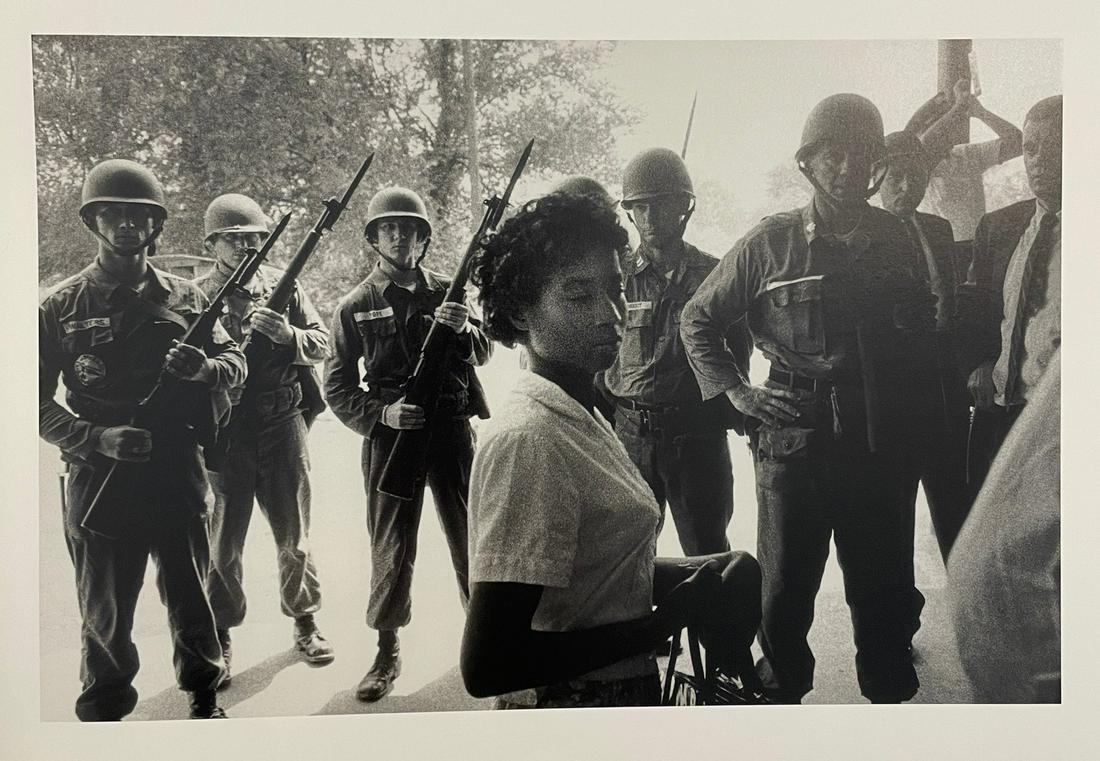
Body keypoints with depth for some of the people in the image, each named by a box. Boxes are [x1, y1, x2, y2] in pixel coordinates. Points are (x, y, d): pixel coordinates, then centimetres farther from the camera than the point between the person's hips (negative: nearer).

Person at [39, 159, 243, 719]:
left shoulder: (183, 297, 5)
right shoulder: (61, 306, 0)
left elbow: (236, 363, 8)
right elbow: (38, 405, -2)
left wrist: (204, 368, -16)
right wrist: (97, 438, -18)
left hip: (178, 477, 2)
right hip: (99, 482, -1)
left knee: (190, 598, 14)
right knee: (105, 614, 11)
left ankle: (204, 701, 33)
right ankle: (103, 713, 32)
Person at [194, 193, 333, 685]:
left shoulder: (284, 286, 3)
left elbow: (322, 345, 2)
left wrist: (286, 334, -17)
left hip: (282, 427, 1)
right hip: (223, 432, -1)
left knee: (294, 536, 12)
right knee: (222, 544, 6)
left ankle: (304, 623, 29)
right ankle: (219, 639, 23)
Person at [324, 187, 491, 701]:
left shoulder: (447, 292, 7)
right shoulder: (357, 305, 2)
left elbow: (483, 355, 5)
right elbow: (337, 386, 1)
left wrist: (463, 329, -17)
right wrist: (381, 415, -17)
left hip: (452, 430, 1)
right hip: (390, 434, -1)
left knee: (470, 534, 8)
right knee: (390, 546, 5)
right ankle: (387, 652, 19)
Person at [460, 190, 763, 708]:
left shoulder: (583, 417, 3)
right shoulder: (527, 440, -26)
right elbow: (486, 666, -28)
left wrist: (672, 578, -5)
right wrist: (664, 622, -21)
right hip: (569, 702, -8)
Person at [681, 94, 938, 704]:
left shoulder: (896, 239, 7)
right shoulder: (770, 242, 0)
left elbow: (925, 334, 16)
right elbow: (698, 318, 7)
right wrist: (734, 391, -2)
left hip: (878, 442, 2)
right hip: (791, 439, -1)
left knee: (883, 586, 10)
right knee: (784, 586, 8)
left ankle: (890, 693, 29)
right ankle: (782, 692, 29)